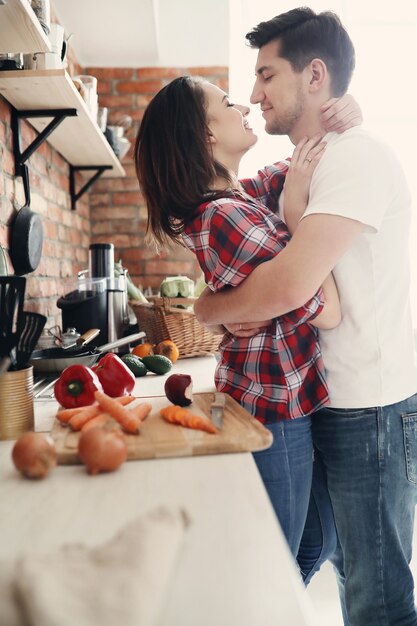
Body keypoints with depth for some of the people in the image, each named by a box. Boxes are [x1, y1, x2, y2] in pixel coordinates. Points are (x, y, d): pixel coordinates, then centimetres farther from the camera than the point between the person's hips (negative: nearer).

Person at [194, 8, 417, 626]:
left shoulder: (355, 156, -18)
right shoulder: (312, 163, 15)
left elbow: (289, 285, -31)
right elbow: (288, 273, 14)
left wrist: (208, 309, -13)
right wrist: (239, 306, -7)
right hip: (338, 399, 9)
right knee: (349, 564, 22)